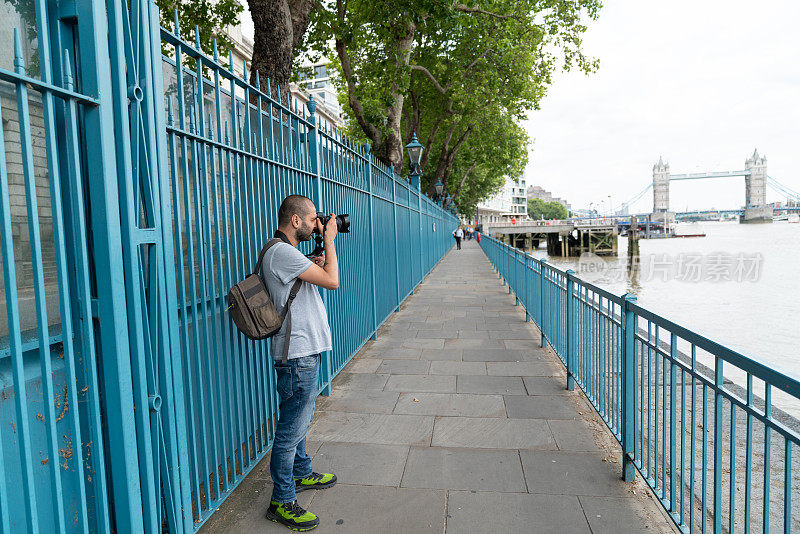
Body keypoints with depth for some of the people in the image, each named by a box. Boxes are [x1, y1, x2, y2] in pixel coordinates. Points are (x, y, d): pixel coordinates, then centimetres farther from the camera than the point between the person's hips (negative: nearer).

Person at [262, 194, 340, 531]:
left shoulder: (288, 252, 13)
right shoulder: (281, 252, -20)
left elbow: (316, 277, 23)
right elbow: (332, 281, -23)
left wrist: (318, 263, 8)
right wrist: (329, 240, -12)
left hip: (304, 350, 11)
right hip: (298, 355, -11)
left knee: (300, 421, 24)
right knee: (291, 430, 1)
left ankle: (301, 474, 41)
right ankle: (282, 502, 14)